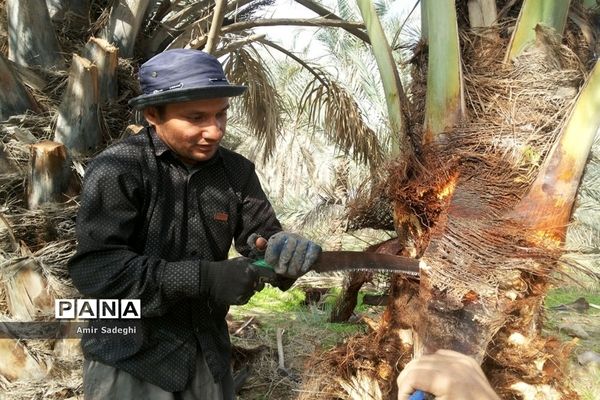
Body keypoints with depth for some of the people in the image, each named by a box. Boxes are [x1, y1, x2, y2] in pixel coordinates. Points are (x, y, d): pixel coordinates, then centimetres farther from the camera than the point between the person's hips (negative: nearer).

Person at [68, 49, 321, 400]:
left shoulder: (236, 171, -2)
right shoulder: (116, 170, -17)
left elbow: (263, 233, 1)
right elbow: (95, 268, -23)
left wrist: (284, 247, -23)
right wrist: (202, 278, -29)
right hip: (130, 360, -5)